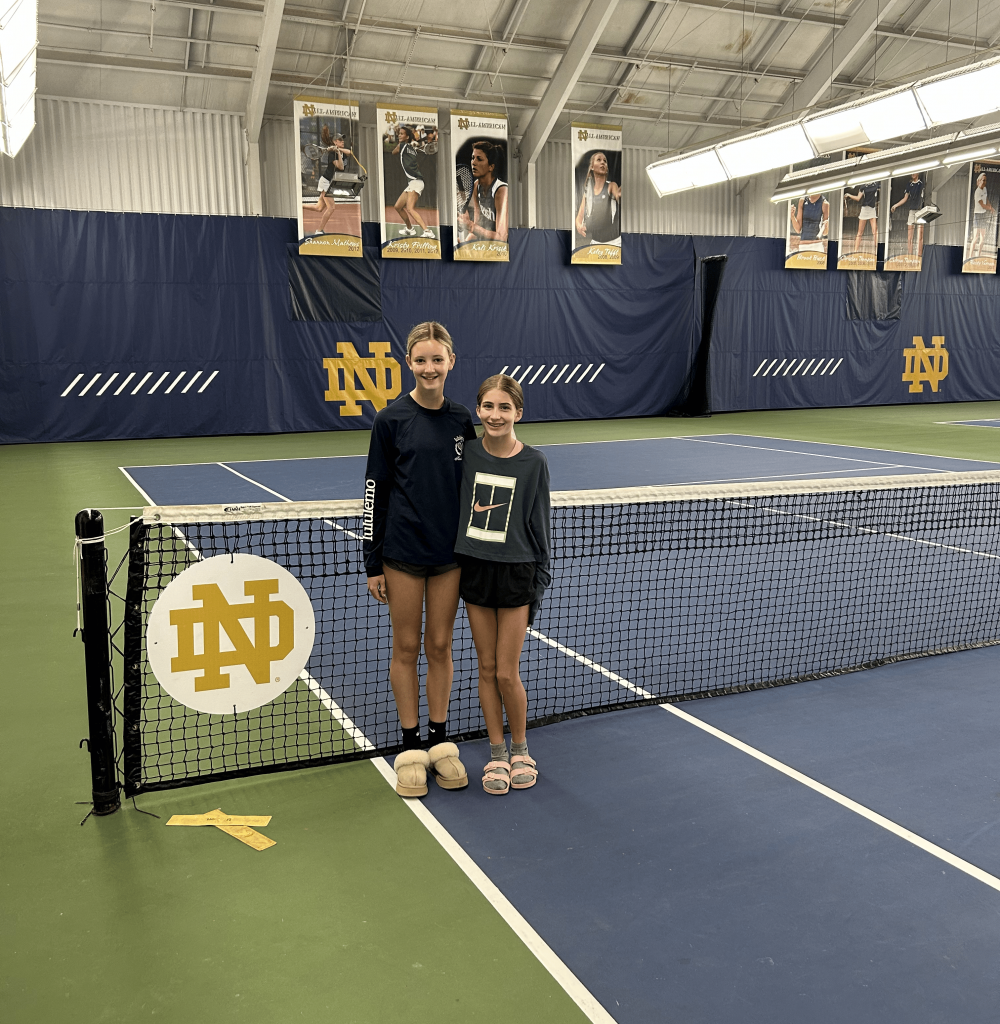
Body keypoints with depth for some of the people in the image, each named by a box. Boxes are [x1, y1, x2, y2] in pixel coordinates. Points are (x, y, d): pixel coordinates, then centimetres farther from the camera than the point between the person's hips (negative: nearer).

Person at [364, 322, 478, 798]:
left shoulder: (462, 419, 4)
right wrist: (372, 562, -4)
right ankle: (411, 747, 19)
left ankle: (440, 742, 24)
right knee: (407, 648, 7)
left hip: (450, 551, 3)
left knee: (440, 646, 11)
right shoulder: (391, 420, -5)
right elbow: (375, 492, -3)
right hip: (402, 551, -2)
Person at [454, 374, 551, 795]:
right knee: (486, 669, 10)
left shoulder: (533, 462, -8)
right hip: (475, 569, 3)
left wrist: (539, 581, -2)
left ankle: (520, 749, 24)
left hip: (516, 573, -3)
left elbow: (539, 524, -2)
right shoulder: (467, 453, -1)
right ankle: (497, 754, 24)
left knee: (507, 673, 1)